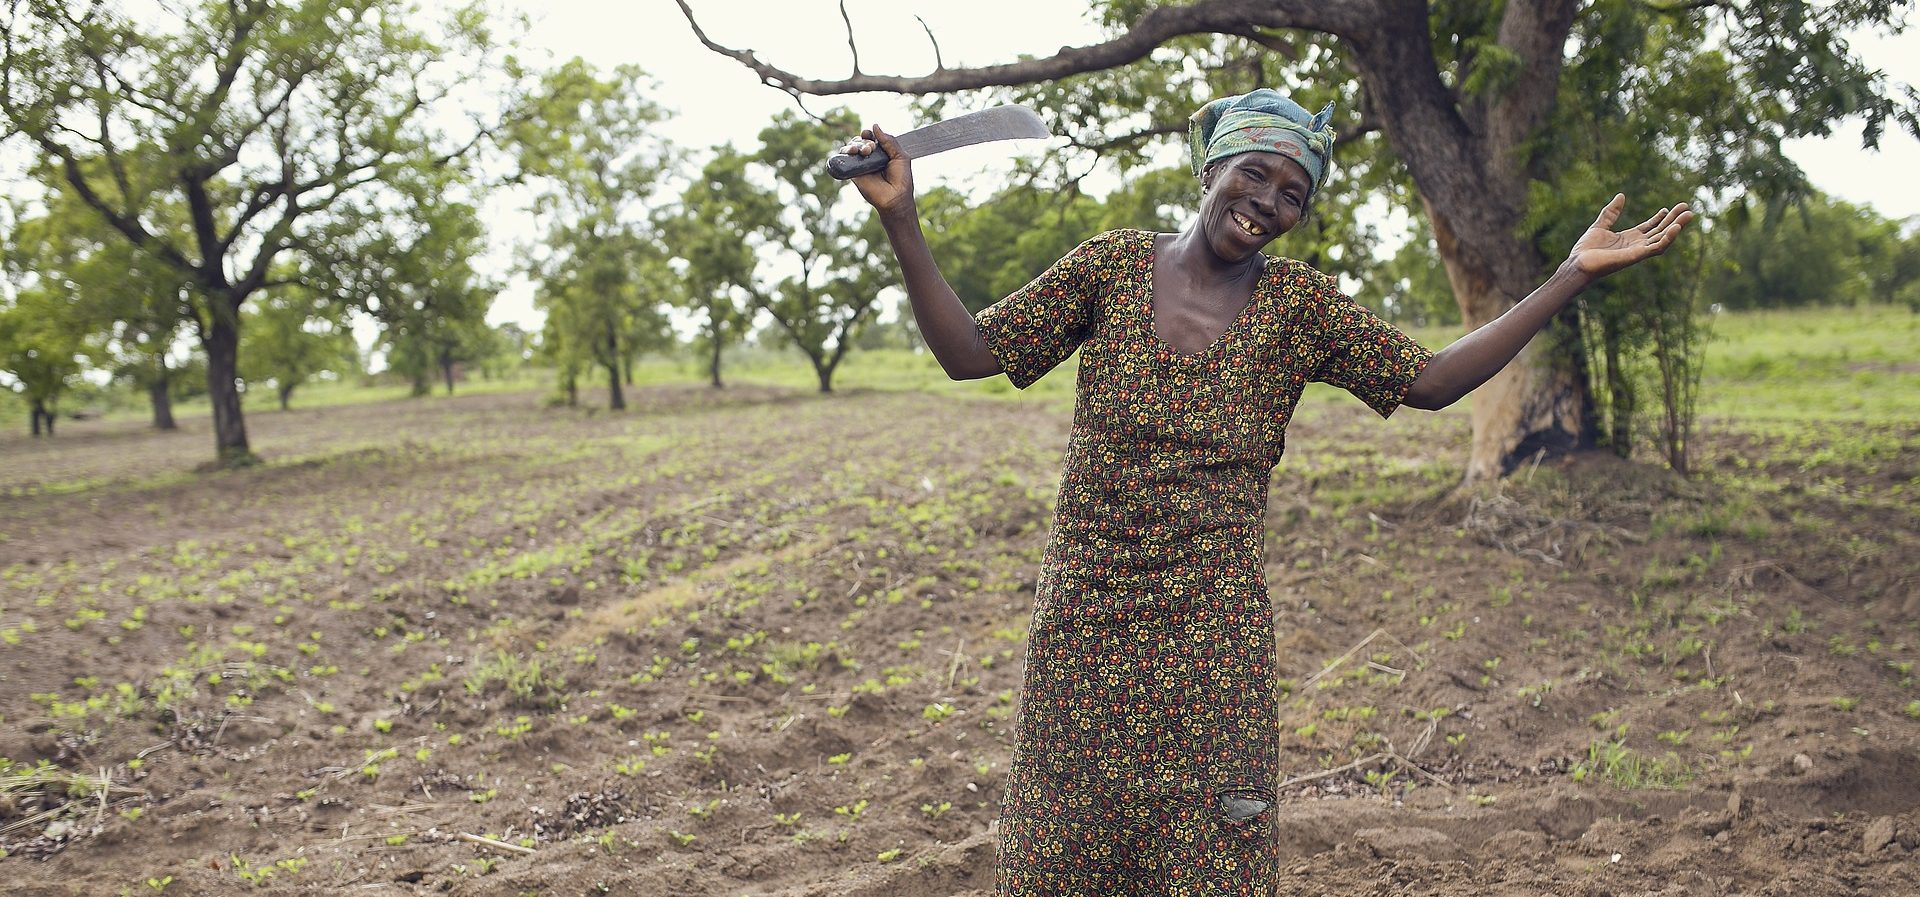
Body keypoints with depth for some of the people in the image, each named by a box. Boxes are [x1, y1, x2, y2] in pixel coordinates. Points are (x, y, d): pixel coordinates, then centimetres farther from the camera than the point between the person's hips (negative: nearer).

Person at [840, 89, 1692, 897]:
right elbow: (968, 352, -1)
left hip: (1213, 630, 0)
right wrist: (901, 221, -12)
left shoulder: (1297, 304, 3)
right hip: (1085, 618, 0)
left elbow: (1430, 379, 0)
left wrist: (1574, 274, -2)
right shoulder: (1114, 264, 1)